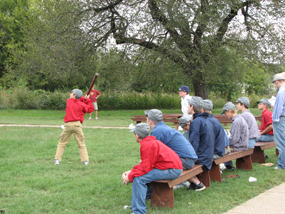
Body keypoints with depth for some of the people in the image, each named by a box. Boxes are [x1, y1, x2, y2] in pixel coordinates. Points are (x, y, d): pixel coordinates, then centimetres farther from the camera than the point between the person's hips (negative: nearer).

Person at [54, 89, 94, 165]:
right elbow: (91, 109, 10)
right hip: (77, 124, 0)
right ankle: (85, 160, 3)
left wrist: (84, 99, 18)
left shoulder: (68, 101, 5)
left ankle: (57, 159, 6)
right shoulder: (81, 104, 1)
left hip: (68, 124, 0)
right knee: (81, 143, 6)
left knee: (62, 143, 10)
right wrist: (87, 100, 15)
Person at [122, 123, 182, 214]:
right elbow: (144, 163, 15)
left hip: (172, 171, -11)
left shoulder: (148, 145, -17)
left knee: (138, 178, -20)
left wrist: (129, 176, -11)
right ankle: (136, 204, 20)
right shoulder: (151, 142, 15)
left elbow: (145, 167, -21)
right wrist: (131, 172, 6)